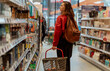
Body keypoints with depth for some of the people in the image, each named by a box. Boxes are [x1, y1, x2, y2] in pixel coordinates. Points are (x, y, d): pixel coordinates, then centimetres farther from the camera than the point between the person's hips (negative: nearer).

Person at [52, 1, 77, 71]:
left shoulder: (60, 18, -14)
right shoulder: (71, 17, 6)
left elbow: (57, 32, -16)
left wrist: (54, 44, -13)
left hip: (62, 41, -7)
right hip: (70, 41, 7)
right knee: (67, 59, 17)